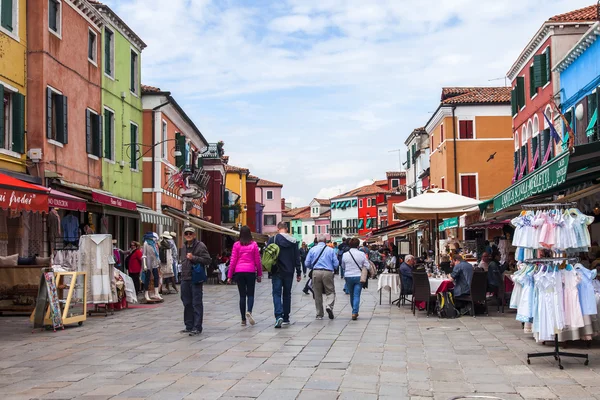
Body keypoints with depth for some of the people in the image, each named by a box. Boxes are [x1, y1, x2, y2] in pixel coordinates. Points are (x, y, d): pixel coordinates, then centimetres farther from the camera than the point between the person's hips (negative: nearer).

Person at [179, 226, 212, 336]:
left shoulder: (200, 246, -6)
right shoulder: (184, 247, 17)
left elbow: (208, 260, -12)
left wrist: (193, 258, -17)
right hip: (185, 279, 8)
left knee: (197, 304, -5)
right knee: (187, 303, 12)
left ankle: (197, 328, -3)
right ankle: (189, 326, 21)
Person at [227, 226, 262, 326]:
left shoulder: (236, 245, 1)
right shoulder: (254, 244, 0)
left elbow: (233, 261, 1)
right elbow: (258, 260, 2)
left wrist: (229, 276, 5)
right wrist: (259, 274, 11)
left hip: (239, 272, 1)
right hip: (250, 271, -1)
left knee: (242, 295, 8)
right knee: (250, 294, 8)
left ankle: (243, 320, 8)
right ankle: (249, 311, -19)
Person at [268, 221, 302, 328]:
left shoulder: (272, 239, -5)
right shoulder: (293, 241, 4)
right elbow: (297, 258, 5)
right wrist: (298, 272, 9)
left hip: (277, 272, -3)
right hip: (289, 272, 3)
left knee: (277, 293, -1)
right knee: (287, 294, 13)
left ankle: (279, 316, -19)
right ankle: (286, 318, 17)